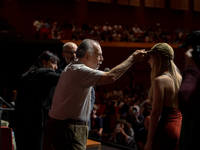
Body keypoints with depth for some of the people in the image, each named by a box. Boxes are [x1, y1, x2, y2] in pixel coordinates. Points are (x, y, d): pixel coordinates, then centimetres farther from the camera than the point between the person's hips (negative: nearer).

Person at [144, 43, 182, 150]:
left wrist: (149, 141, -13)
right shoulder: (179, 78, 9)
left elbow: (156, 113, -17)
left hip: (165, 129, -8)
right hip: (179, 127, 8)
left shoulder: (159, 81, -15)